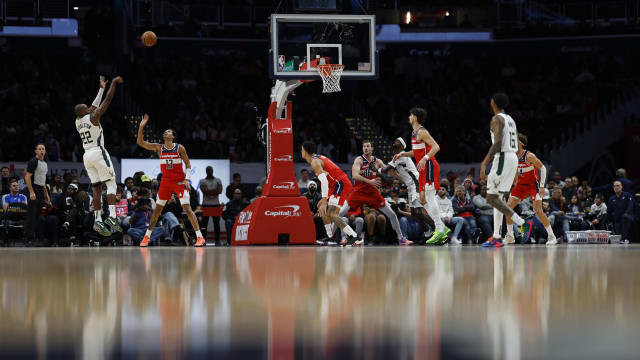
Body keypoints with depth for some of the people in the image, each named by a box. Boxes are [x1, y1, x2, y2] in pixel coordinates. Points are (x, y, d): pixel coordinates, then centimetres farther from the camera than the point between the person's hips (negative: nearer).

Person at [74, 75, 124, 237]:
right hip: (98, 152, -7)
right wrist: (114, 83, 6)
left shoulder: (78, 121, 12)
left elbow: (94, 106, 26)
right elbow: (108, 99, -5)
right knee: (111, 184, -5)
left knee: (97, 188, 6)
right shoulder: (93, 117, -7)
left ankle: (98, 220, -2)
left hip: (87, 156, 7)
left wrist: (101, 88, 33)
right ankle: (112, 216, -19)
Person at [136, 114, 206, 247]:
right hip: (166, 181, 3)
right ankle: (147, 236, 16)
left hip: (180, 181, -3)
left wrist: (187, 179, -12)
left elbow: (188, 164, 0)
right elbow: (140, 142, -3)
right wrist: (141, 126, -14)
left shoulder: (179, 148, -6)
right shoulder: (158, 148, 1)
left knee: (187, 208, -11)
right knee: (157, 209, 7)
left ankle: (200, 237, -11)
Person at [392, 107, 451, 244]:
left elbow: (436, 147, -21)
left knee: (429, 198, -13)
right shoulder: (415, 133, 19)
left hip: (429, 166, -10)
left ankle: (440, 230, -15)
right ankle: (442, 228, 10)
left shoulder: (421, 132, -11)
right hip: (424, 169, 10)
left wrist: (425, 158, -31)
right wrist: (402, 154, 21)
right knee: (423, 199, 9)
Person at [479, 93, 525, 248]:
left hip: (502, 158, -9)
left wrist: (484, 163, -24)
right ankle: (497, 237, 11)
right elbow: (517, 144, 21)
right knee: (497, 197, 13)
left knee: (491, 197, -7)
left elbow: (497, 142, -21)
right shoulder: (510, 119, 19)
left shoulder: (497, 119, -10)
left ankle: (521, 223, -19)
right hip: (513, 157, 9)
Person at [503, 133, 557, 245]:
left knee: (537, 210, -17)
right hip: (521, 185, 7)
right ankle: (510, 236, 9)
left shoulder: (529, 156, -22)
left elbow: (542, 168, -17)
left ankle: (551, 236, -7)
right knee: (508, 207, -2)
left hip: (534, 184, -7)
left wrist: (542, 186, -21)